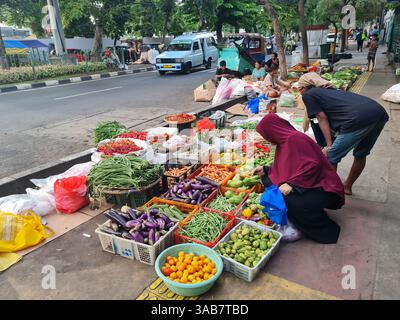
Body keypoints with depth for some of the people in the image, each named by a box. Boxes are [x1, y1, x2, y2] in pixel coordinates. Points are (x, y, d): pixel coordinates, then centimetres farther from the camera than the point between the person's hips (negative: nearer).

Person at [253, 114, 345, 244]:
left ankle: (327, 230, -4)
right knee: (270, 182, 0)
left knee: (291, 202, -31)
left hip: (323, 188, -10)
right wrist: (265, 170, 18)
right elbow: (284, 168, 16)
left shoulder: (294, 139, -19)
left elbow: (313, 164, -26)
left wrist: (291, 183, -28)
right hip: (307, 186, 10)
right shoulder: (284, 141, 9)